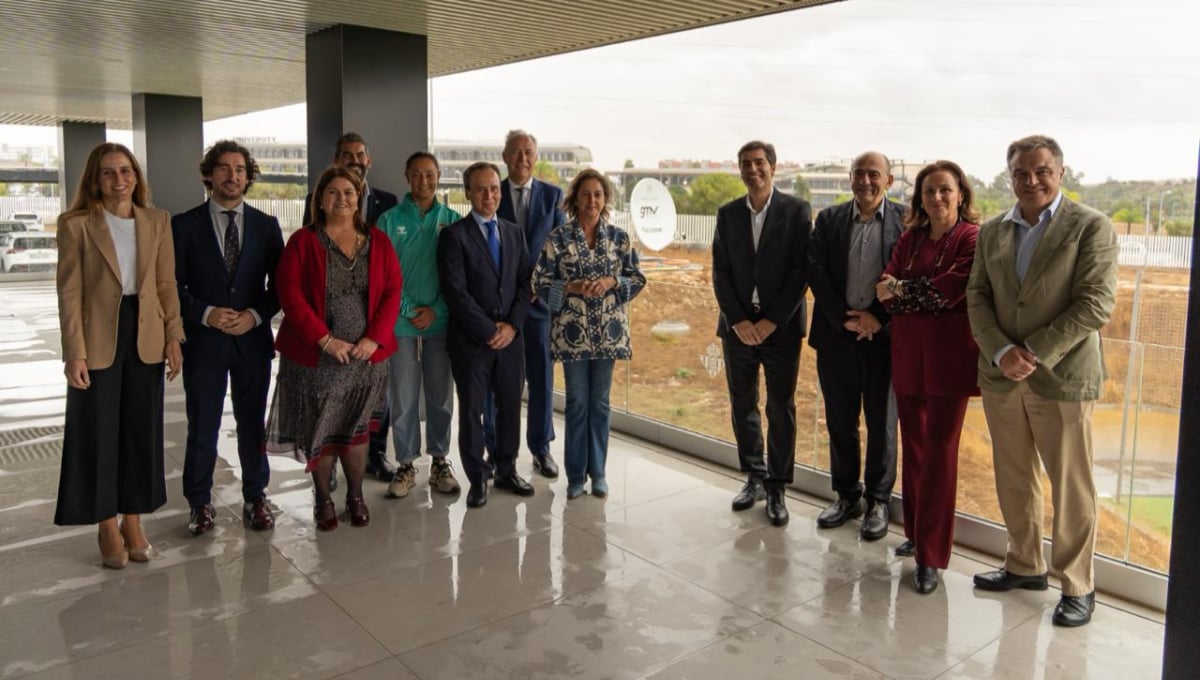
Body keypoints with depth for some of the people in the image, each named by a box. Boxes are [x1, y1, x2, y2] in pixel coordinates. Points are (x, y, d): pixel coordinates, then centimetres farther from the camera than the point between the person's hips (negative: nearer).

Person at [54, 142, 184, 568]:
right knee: (99, 433, 5)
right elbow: (69, 292, -7)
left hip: (146, 338, 3)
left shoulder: (157, 222, 5)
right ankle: (108, 529, 19)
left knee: (142, 431, 10)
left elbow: (166, 284, 7)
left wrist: (174, 337, 0)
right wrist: (74, 352, -13)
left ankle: (133, 522, 24)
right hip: (98, 340, -3)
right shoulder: (76, 225, -5)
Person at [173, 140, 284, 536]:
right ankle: (200, 503, 21)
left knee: (252, 423, 10)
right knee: (201, 426, 6)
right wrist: (207, 314, -15)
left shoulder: (266, 226, 5)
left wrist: (256, 314, -11)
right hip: (203, 340, -1)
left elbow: (279, 285, 5)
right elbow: (173, 286, -1)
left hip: (253, 339, 1)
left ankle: (255, 498, 23)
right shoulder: (184, 225, 1)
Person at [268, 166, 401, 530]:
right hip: (315, 356, -2)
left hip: (366, 355, 2)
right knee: (319, 430, 7)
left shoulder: (378, 242, 5)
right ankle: (323, 499, 23)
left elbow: (392, 293, 1)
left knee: (356, 429, 11)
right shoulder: (303, 241, -2)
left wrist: (374, 339, -11)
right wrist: (325, 340, -16)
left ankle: (356, 496, 26)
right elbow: (291, 295, -9)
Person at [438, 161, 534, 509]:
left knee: (510, 406, 10)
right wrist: (488, 330, -14)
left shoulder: (514, 233, 11)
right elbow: (455, 291, -12)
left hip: (511, 336, 4)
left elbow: (524, 284, 8)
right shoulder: (453, 235, -5)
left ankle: (506, 470, 25)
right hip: (471, 339, -4)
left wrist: (512, 325, -6)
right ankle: (477, 479, 17)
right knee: (471, 410, 4)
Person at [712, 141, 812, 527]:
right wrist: (738, 320, -8)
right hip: (738, 325, 3)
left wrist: (772, 321, -13)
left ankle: (777, 488, 14)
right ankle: (755, 478, 24)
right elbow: (720, 272, 4)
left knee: (781, 409, 3)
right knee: (742, 406, 9)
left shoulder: (796, 210, -1)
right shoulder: (728, 214, 8)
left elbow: (801, 270, -7)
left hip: (780, 325, -3)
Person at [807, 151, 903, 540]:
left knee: (882, 424, 7)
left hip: (884, 335, -2)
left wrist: (878, 317, -13)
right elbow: (816, 272, -1)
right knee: (840, 421, 10)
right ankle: (846, 495, 25)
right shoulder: (828, 220, 6)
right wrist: (844, 318, -10)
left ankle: (879, 501, 21)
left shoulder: (905, 221, 0)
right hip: (836, 333, 2)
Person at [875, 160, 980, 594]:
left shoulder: (972, 237, -5)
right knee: (913, 446, 12)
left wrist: (903, 291, -4)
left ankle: (931, 557, 5)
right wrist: (926, 294, -18)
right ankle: (916, 531, 28)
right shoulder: (910, 238, 12)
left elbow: (951, 288, -17)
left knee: (939, 452, -1)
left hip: (949, 354, -5)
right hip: (908, 353, 5)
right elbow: (887, 284, 1)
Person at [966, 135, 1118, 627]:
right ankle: (1025, 565, 32)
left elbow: (1096, 304, -12)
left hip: (1062, 378, -4)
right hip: (1000, 377, 5)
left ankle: (1077, 586, 20)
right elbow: (978, 298, 6)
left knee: (1071, 486, 4)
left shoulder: (1091, 227, -5)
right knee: (1013, 480, 15)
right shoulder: (992, 232, 10)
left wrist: (1035, 354, -16)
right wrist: (1001, 352, -10)